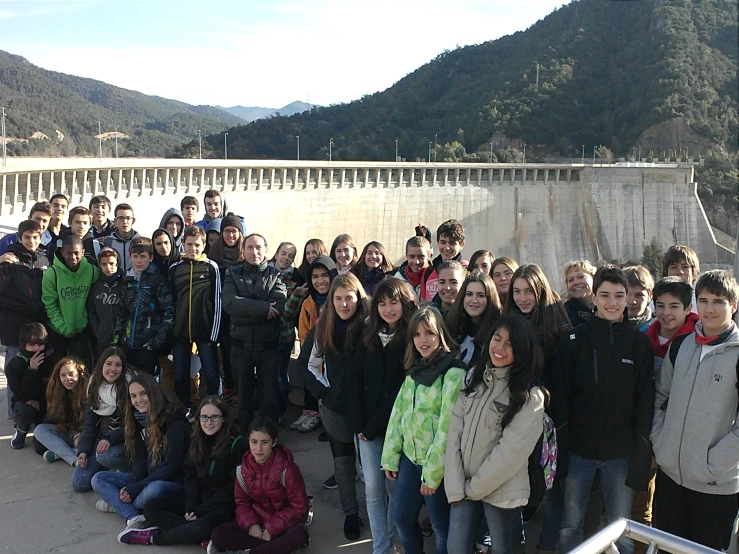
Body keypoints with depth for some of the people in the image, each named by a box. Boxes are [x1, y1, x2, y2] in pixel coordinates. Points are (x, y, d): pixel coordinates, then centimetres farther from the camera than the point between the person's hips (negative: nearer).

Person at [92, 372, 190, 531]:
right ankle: (133, 517, -23)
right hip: (148, 479, 8)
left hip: (174, 483, -8)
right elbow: (140, 461, 3)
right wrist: (130, 486, -15)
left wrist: (135, 489, -19)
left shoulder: (174, 420, -16)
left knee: (154, 489, -39)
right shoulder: (140, 420, 6)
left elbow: (172, 465, -20)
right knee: (98, 479, -1)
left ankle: (117, 504, -7)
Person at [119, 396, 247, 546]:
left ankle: (153, 537, -16)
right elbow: (190, 476, 7)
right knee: (151, 507, -10)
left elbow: (234, 488, -13)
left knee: (205, 525, -39)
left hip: (224, 507, -7)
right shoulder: (197, 441, 7)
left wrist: (200, 511, -16)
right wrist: (190, 506, -12)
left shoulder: (237, 444, -13)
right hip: (198, 500, 7)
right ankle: (205, 537, -23)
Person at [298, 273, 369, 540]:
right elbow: (306, 365, 10)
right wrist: (322, 390, 0)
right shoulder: (322, 328, 1)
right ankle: (350, 513, 29)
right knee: (343, 463, 15)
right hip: (335, 408, 3)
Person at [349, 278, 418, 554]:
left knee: (394, 488, 7)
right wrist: (359, 423, -5)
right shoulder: (369, 336, 7)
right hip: (367, 425, 4)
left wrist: (374, 426, -12)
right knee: (373, 488, 4)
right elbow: (355, 379, 5)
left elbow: (404, 389, -12)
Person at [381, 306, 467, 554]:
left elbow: (447, 426, -19)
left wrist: (432, 472, -17)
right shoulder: (415, 369, 7)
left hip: (437, 464, -7)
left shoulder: (453, 372, -16)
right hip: (410, 457, 7)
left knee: (442, 526, 8)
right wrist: (390, 457, 5)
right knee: (401, 517, 17)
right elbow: (398, 413, 8)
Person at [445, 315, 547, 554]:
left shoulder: (530, 397, -12)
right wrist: (455, 487, -9)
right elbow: (455, 432, -2)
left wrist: (474, 487, -11)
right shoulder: (475, 380, 3)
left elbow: (511, 451, -16)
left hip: (502, 491, -4)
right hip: (464, 486, 4)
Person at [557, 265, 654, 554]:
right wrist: (560, 448, -9)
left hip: (621, 454, 0)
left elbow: (645, 403, 0)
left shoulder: (640, 343, 0)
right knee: (570, 526, 10)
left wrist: (641, 456, -4)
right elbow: (561, 397, -4)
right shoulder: (574, 340, -2)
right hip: (578, 450, 0)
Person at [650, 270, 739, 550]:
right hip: (669, 473, 5)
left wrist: (715, 462, -15)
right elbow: (661, 397, 14)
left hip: (716, 485, -4)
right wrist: (659, 443, 4)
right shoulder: (680, 345, 5)